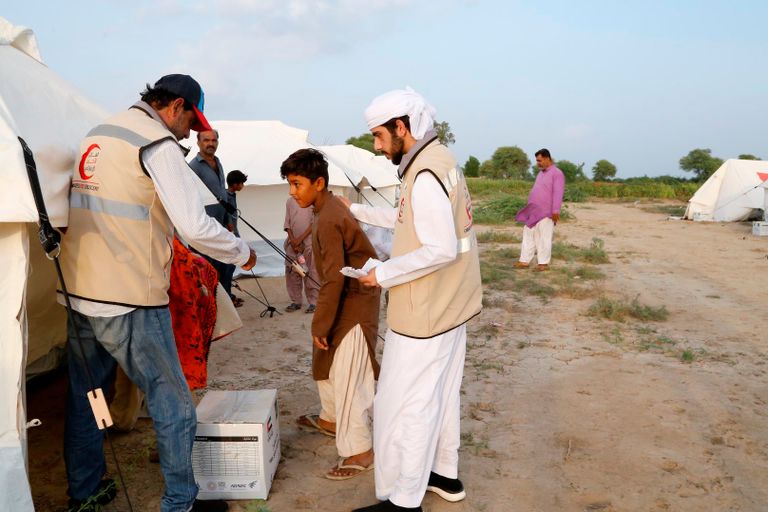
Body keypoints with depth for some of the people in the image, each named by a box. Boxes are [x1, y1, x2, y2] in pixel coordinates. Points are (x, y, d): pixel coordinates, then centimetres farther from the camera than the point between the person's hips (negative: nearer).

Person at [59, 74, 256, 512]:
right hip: (131, 301, -8)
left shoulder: (97, 135, 14)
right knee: (173, 402, 5)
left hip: (78, 293, 9)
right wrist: (242, 254, -5)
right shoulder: (158, 144, -12)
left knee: (85, 396, 20)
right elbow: (195, 226, -20)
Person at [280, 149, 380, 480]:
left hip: (354, 305, -11)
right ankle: (330, 419, 43)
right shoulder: (330, 208, 7)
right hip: (349, 299, 11)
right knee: (326, 363, 24)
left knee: (347, 377, -5)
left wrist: (320, 326, -21)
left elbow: (334, 278, -27)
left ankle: (359, 453, 6)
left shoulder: (327, 220, -24)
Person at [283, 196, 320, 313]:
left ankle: (313, 302, 5)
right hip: (293, 243, 4)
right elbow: (287, 223, 8)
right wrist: (292, 240, -5)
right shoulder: (290, 200, 11)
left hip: (310, 243, -4)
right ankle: (295, 301, 15)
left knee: (311, 273, -3)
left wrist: (300, 239, -12)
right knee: (291, 272, 5)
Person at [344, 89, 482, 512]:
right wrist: (358, 212, 20)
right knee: (439, 394, 21)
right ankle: (445, 474, 37)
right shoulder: (440, 160, 9)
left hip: (426, 312, -10)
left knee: (402, 405, 2)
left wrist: (384, 275, -17)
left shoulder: (425, 173, -21)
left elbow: (442, 249, -27)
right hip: (449, 304, 10)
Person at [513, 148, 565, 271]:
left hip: (545, 213, -8)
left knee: (543, 238, -2)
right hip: (533, 212, 8)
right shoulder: (540, 173, 19)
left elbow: (558, 193, -17)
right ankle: (524, 261, 13)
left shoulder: (557, 173, -9)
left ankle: (543, 263, 6)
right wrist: (529, 207, 20)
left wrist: (555, 210, -24)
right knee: (528, 236, 8)